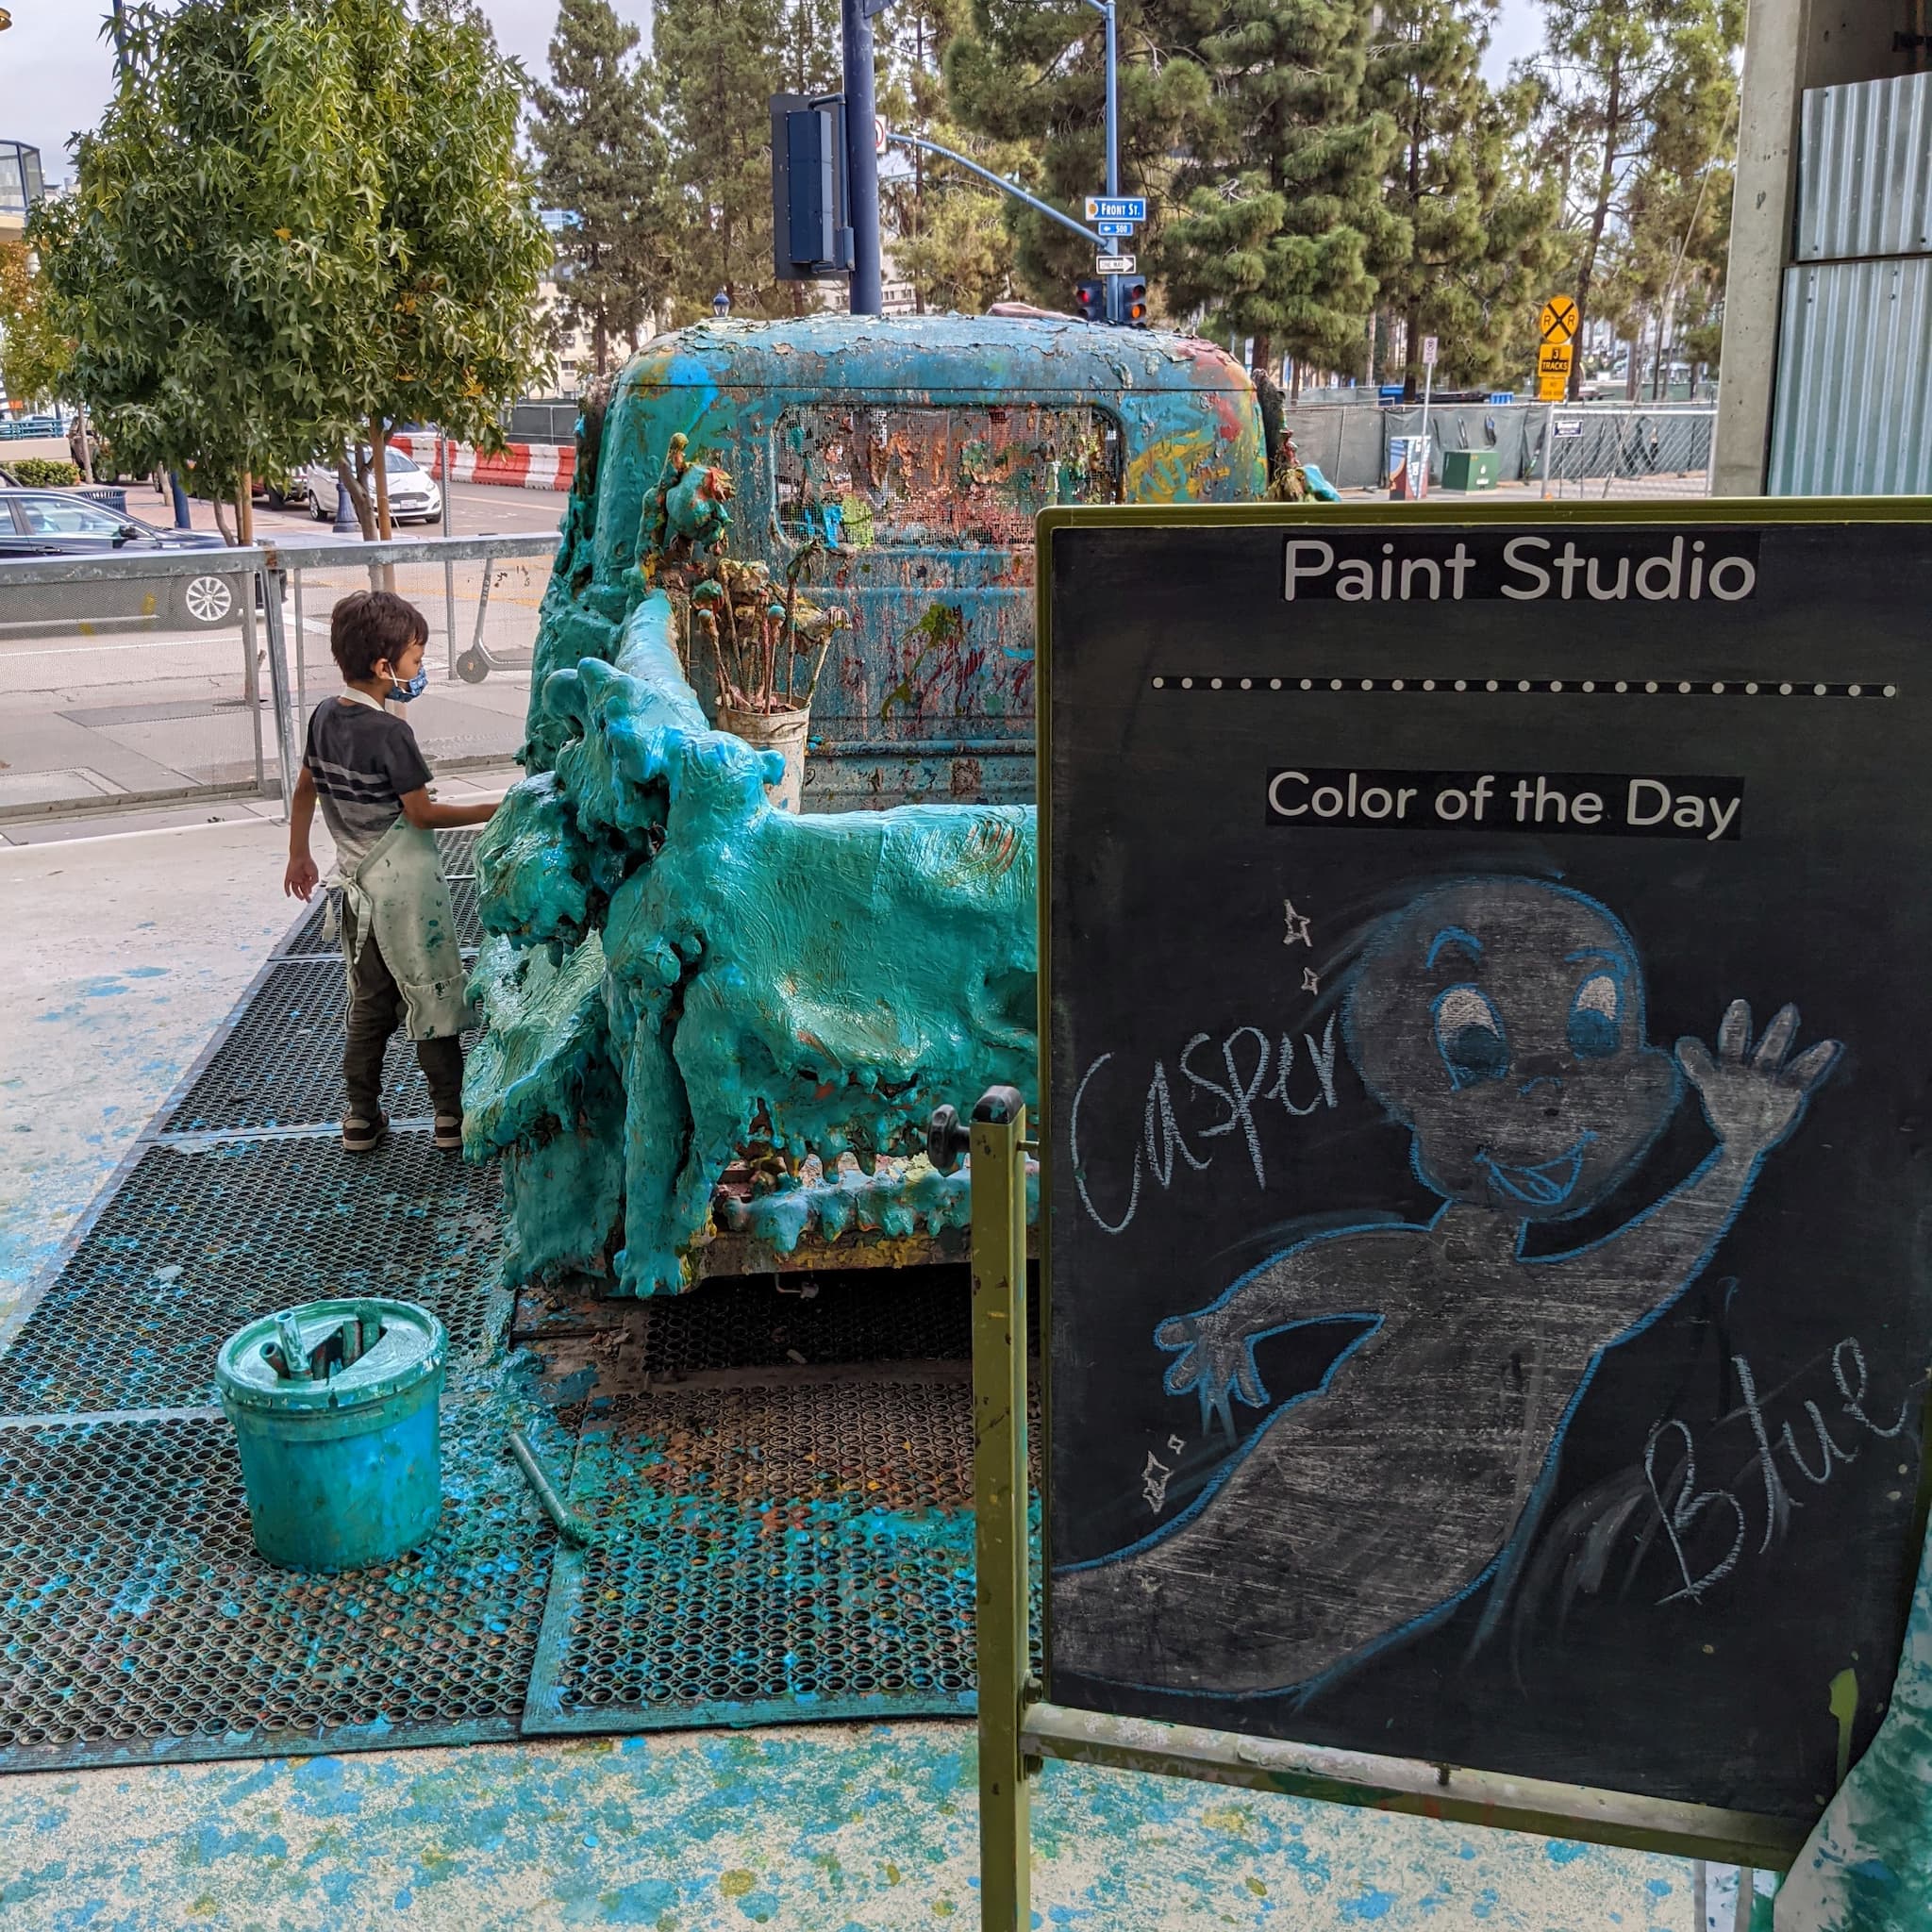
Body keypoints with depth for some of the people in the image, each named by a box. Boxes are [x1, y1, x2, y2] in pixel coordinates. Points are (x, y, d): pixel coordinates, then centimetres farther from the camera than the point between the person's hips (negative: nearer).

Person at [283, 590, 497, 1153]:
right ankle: (450, 1115, 12)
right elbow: (422, 813, -16)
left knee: (369, 1003, 15)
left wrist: (299, 855, 24)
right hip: (406, 887, -7)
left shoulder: (324, 717, 2)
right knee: (433, 997, 5)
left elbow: (305, 790, 13)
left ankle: (362, 1118, 19)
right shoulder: (389, 734, -21)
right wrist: (491, 811, -8)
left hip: (356, 885, 7)